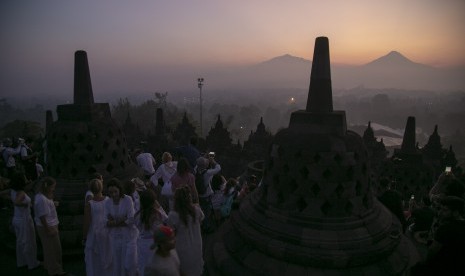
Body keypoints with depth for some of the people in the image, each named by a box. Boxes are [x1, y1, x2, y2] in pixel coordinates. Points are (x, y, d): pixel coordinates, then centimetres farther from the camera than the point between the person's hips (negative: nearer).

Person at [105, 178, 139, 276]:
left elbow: (131, 221, -15)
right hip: (115, 237, 4)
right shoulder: (108, 203, 2)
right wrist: (121, 220, -16)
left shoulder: (128, 200, -11)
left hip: (129, 236, -3)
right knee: (117, 264, 8)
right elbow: (106, 222, -1)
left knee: (130, 264, -4)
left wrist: (114, 222, -8)